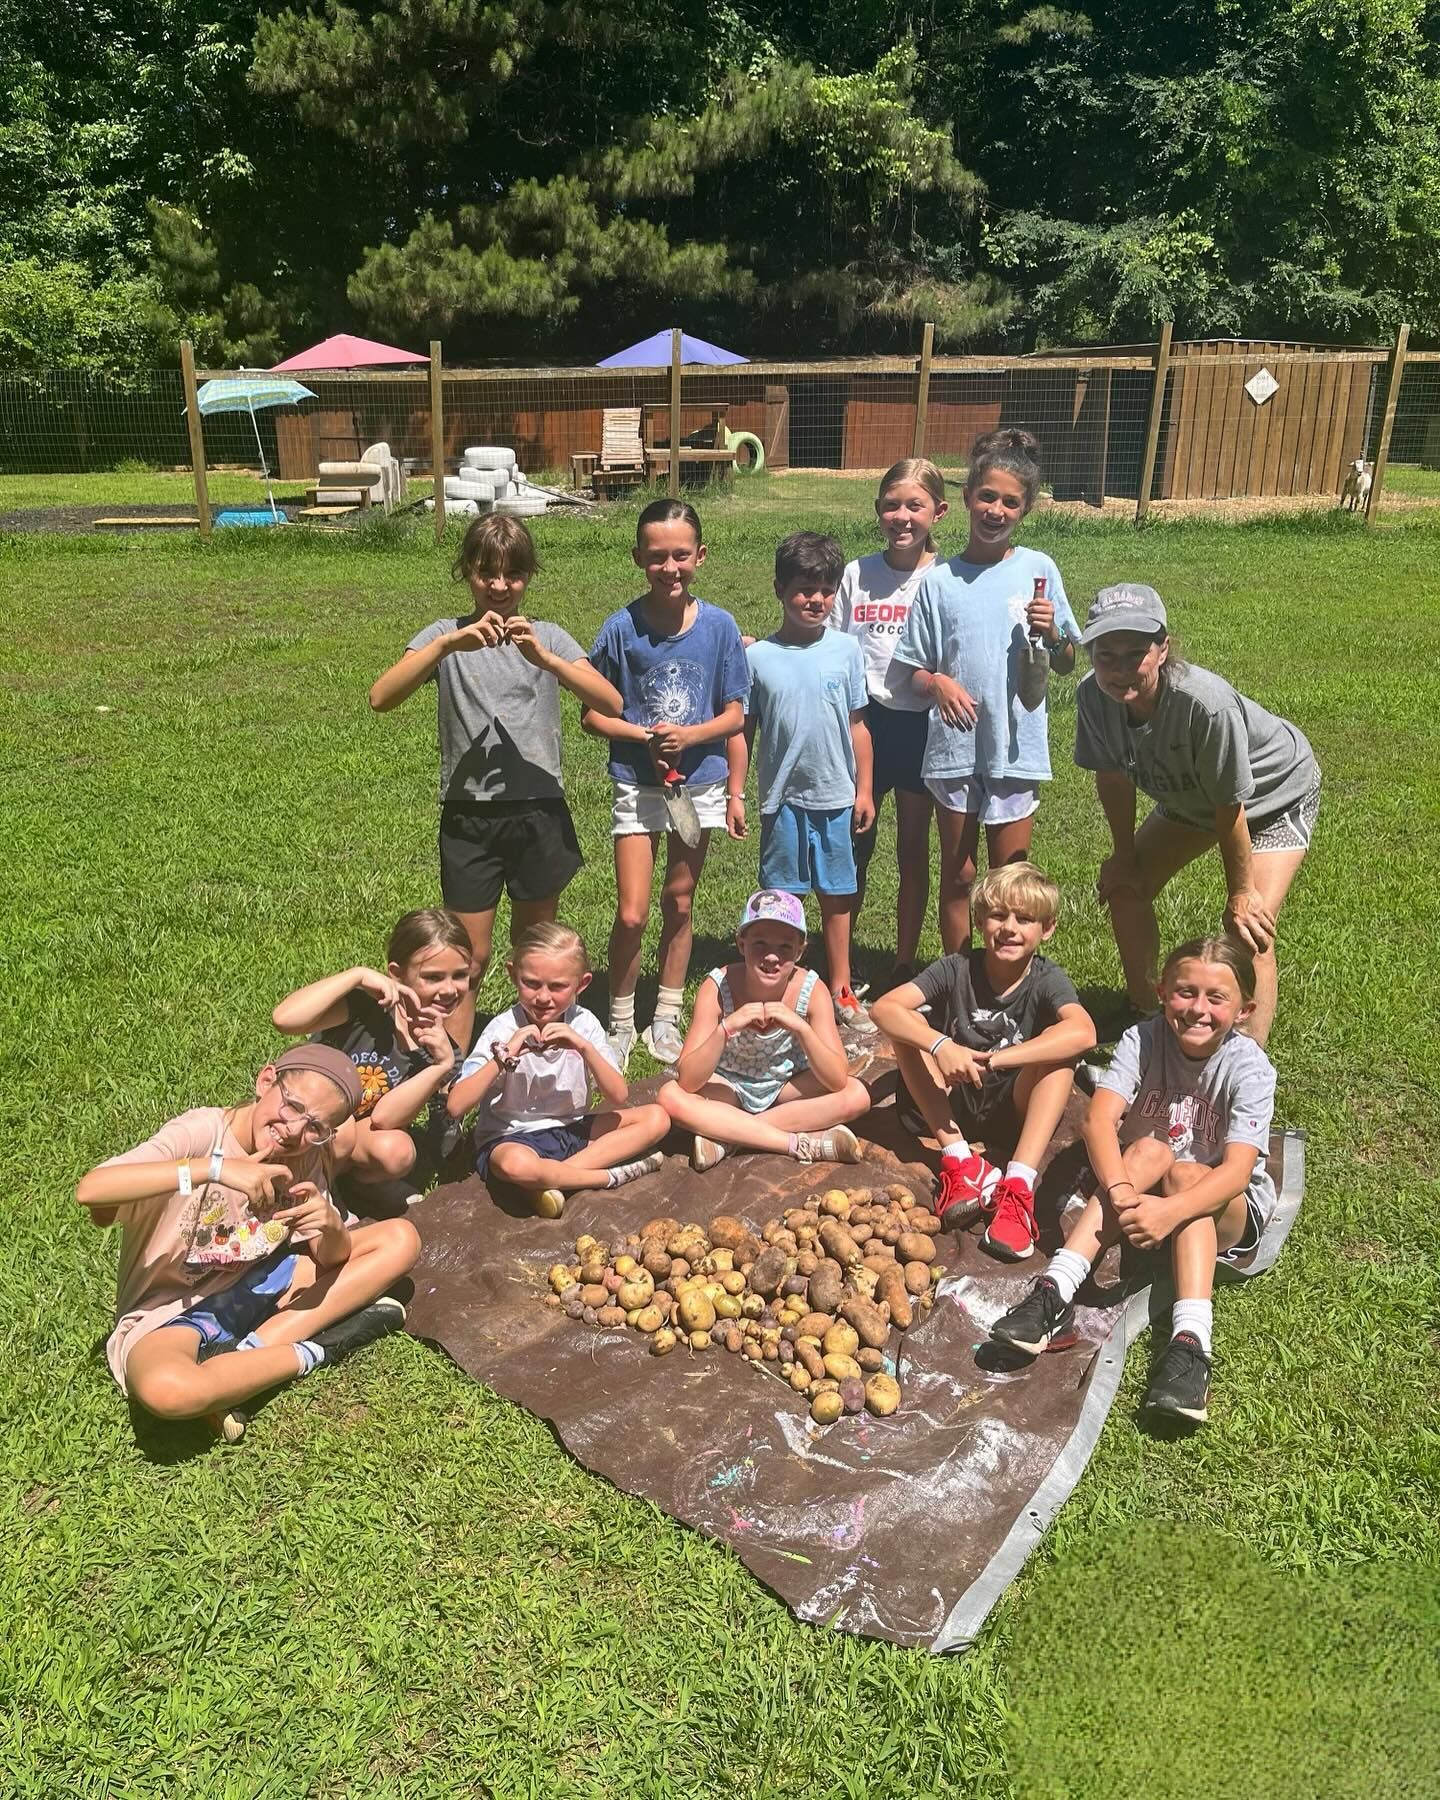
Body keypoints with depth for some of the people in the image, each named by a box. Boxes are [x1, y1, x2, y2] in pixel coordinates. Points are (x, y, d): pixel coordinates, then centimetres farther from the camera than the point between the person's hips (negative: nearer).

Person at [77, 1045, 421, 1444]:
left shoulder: (307, 1156, -4)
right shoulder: (201, 1132, -22)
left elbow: (332, 1257, -4)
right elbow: (89, 1191, -37)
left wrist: (331, 1227, -28)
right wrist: (215, 1167, -44)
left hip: (256, 1287, 6)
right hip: (170, 1311, -6)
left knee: (400, 1238, -6)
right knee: (167, 1391, -42)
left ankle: (248, 1351, -14)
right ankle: (311, 1350, -14)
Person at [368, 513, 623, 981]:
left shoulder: (547, 637, 3)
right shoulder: (445, 636, 2)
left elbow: (610, 704, -11)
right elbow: (380, 698, -14)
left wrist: (545, 659, -24)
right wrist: (449, 643, -24)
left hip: (540, 812, 1)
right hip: (468, 816, -1)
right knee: (470, 953, 6)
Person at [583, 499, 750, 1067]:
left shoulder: (719, 626, -6)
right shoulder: (621, 628, -10)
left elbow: (735, 714, -1)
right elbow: (593, 715, -4)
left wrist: (691, 735, -19)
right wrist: (645, 736, -19)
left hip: (699, 782, 2)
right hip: (638, 784, -2)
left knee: (679, 905, 14)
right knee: (631, 914, -6)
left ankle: (666, 1021, 29)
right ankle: (620, 1025, 15)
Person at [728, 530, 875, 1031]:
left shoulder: (845, 649, 0)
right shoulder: (758, 657, -4)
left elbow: (857, 725, 5)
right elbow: (742, 730, 1)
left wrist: (863, 789, 5)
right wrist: (735, 794, -2)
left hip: (836, 797, 1)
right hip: (783, 798, -1)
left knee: (836, 896, 12)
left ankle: (840, 990, 25)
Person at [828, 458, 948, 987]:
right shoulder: (857, 574, 3)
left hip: (921, 724, -1)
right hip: (863, 720, 1)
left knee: (912, 849, 9)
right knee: (852, 845, 8)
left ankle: (904, 966, 22)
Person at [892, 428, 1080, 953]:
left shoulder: (1039, 570, 0)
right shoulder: (939, 581, -2)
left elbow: (1066, 665, 6)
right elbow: (915, 671, 2)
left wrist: (1052, 634, -15)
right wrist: (938, 683, -19)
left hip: (1017, 746, 0)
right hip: (954, 746, 0)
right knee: (958, 878, 12)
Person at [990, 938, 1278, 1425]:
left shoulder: (1248, 1066, -18)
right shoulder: (1143, 1040, -13)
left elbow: (1237, 1169, -31)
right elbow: (1099, 1119, -27)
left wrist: (1170, 1211, -48)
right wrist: (1120, 1190, -46)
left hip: (1228, 1210, -1)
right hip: (1143, 1190, 1)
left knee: (1184, 1172, -31)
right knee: (1151, 1150, -29)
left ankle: (1189, 1340, -46)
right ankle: (1055, 1293, -41)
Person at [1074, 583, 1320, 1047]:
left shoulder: (1205, 703, -43)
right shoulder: (1093, 696, -27)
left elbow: (1231, 807, -31)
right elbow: (1113, 775, -8)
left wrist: (1240, 894, -19)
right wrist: (1124, 854, 1)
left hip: (1275, 792, -6)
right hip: (1190, 797, 6)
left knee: (1250, 929, -19)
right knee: (1123, 887, 9)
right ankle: (1145, 1015, 28)